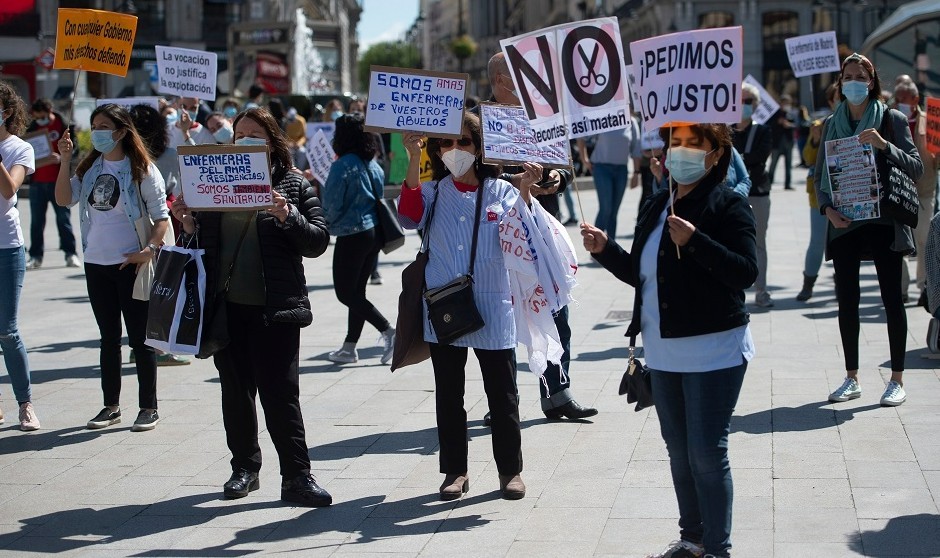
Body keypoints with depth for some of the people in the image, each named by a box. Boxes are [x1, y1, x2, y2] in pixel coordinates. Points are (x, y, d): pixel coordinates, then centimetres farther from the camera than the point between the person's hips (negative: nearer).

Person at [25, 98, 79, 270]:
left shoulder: (64, 126, -4)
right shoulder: (33, 128, 9)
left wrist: (61, 158, -25)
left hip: (58, 181, -4)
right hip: (37, 181, 4)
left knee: (63, 217, 1)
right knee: (36, 220, 5)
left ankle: (70, 254, 6)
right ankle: (35, 256, 9)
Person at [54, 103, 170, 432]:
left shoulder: (142, 170, -7)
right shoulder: (90, 167, 9)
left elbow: (161, 216, -7)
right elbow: (64, 199, -2)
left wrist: (150, 249, -21)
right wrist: (65, 160, -9)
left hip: (130, 263, -5)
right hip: (96, 263, 5)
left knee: (139, 337, 1)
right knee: (108, 337, 13)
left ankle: (149, 408, 9)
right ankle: (111, 406, 22)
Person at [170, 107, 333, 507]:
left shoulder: (293, 185, 1)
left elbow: (318, 241, -4)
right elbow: (203, 242, 16)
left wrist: (288, 217, -21)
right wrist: (188, 225, -5)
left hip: (274, 308, -4)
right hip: (227, 306, 4)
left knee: (280, 392, -6)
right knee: (236, 391, 12)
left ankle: (297, 476, -2)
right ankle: (244, 467, 24)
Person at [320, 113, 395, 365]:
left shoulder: (342, 165, -15)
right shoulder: (373, 165, 8)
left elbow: (331, 205, -12)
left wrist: (328, 223, 6)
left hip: (352, 235, -8)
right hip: (374, 231, 8)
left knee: (345, 292, 0)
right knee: (357, 291, 13)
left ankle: (388, 331, -11)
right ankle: (349, 347, 16)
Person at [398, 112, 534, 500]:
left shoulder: (501, 192, 3)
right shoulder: (432, 192, 6)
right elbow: (409, 216, -16)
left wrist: (524, 191, -23)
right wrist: (413, 160, -24)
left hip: (493, 311, -1)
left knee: (502, 395, 5)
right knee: (449, 396, 9)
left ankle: (510, 469, 18)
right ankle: (455, 471, 20)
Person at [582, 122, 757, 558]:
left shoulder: (728, 206, -8)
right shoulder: (655, 207, 13)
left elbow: (746, 272, -19)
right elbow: (639, 274, 18)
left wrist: (694, 241, -28)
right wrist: (604, 249, 2)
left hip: (714, 350, -7)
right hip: (663, 350, 7)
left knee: (707, 453, -6)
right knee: (680, 452, 14)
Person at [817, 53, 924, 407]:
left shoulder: (892, 120, 0)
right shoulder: (832, 124, 9)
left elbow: (916, 168, -6)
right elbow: (820, 175, 10)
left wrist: (884, 146, -20)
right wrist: (827, 208, -7)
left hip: (883, 221, -3)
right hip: (843, 223, 3)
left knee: (892, 298, 1)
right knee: (846, 300, 6)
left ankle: (897, 380, 7)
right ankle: (851, 379, 16)